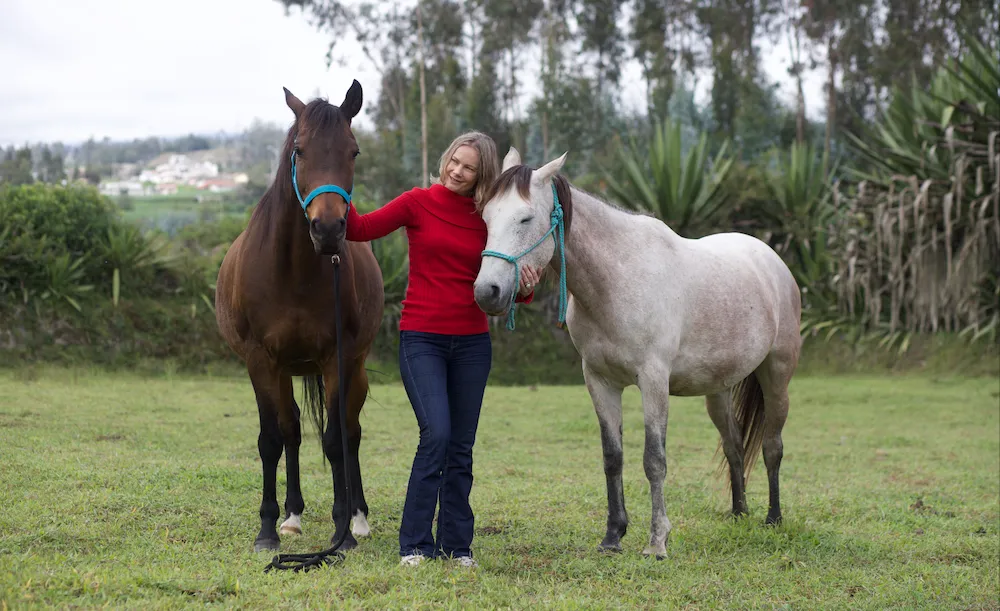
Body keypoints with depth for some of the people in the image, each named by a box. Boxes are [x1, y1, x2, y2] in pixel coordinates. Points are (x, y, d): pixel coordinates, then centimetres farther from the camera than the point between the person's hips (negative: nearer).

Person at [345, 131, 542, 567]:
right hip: (422, 339, -3)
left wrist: (525, 289, -11)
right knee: (436, 434, -17)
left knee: (462, 446, 6)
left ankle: (456, 545, 16)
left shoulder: (487, 220, 6)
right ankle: (414, 544, -7)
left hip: (471, 342, 3)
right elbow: (361, 229, -9)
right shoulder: (418, 203, 0)